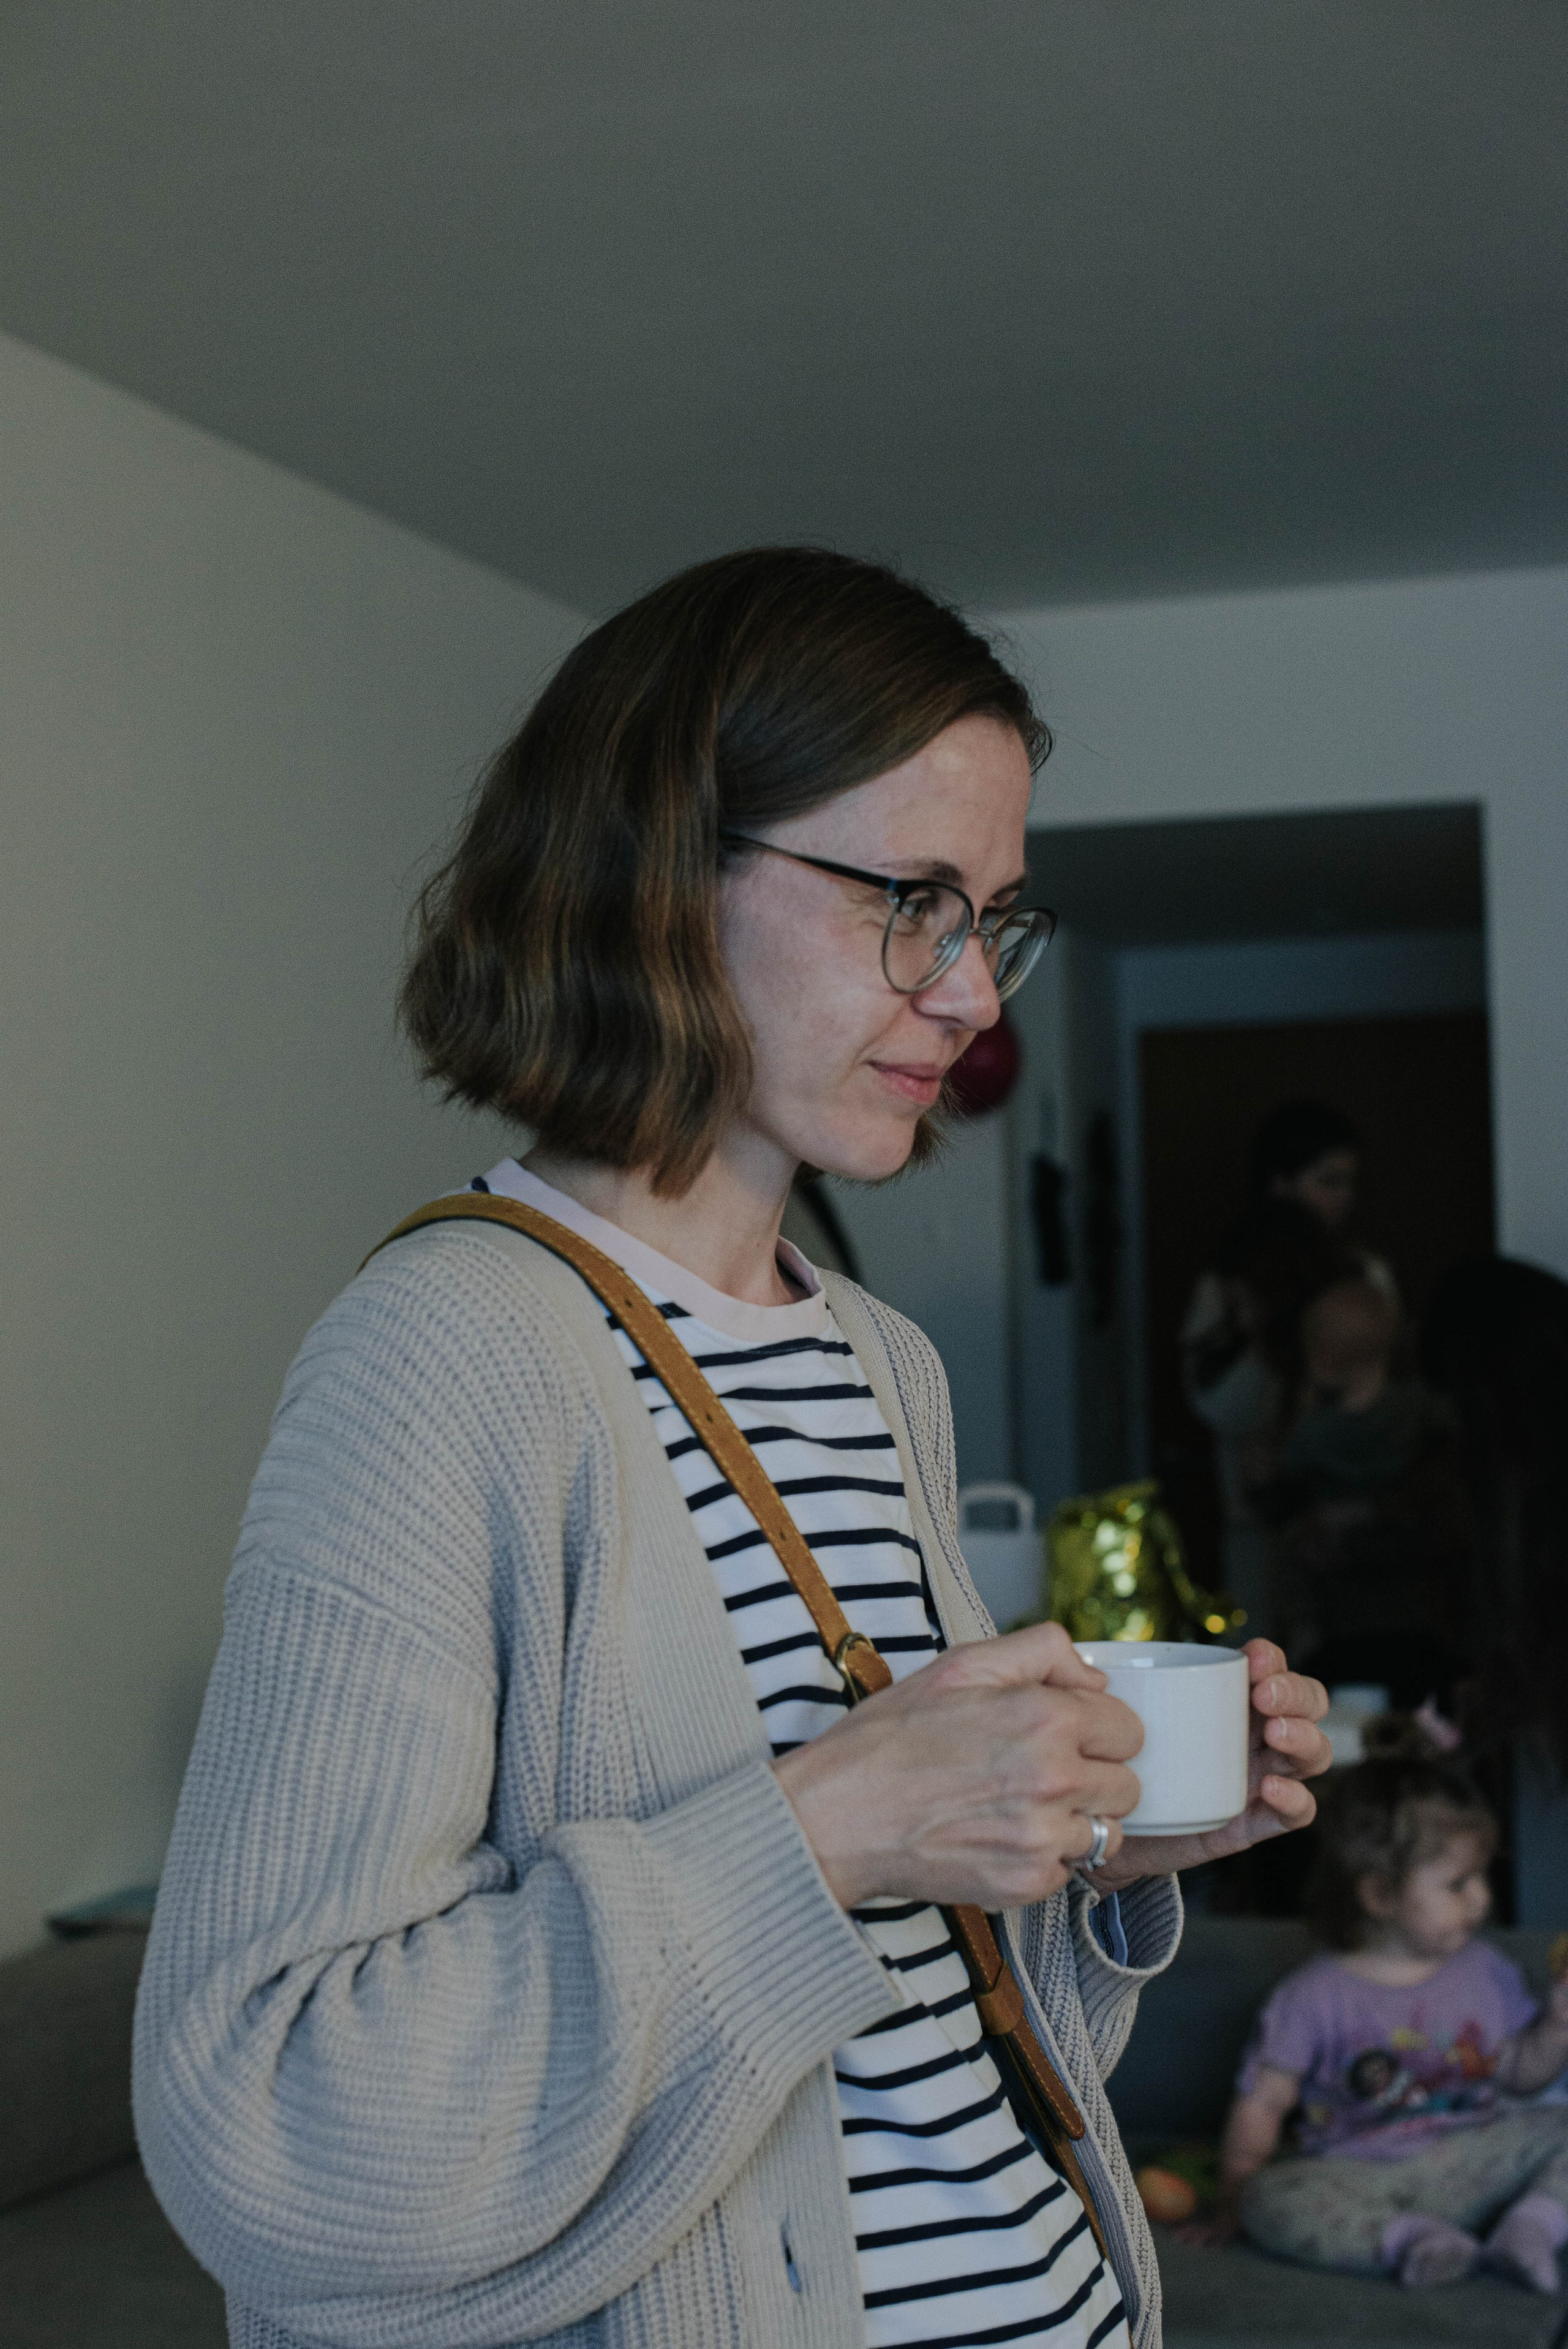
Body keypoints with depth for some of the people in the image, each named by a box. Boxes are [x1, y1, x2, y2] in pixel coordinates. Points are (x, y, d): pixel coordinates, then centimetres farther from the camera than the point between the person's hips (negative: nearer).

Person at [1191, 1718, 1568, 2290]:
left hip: (1468, 2170, 3)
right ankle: (1409, 2239, -35)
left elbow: (1521, 2073, 16)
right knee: (1272, 2198, -33)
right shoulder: (1314, 1997, -6)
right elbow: (1260, 2103, -2)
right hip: (1357, 2182, -3)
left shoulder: (1484, 1974, 7)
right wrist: (1232, 2208, -2)